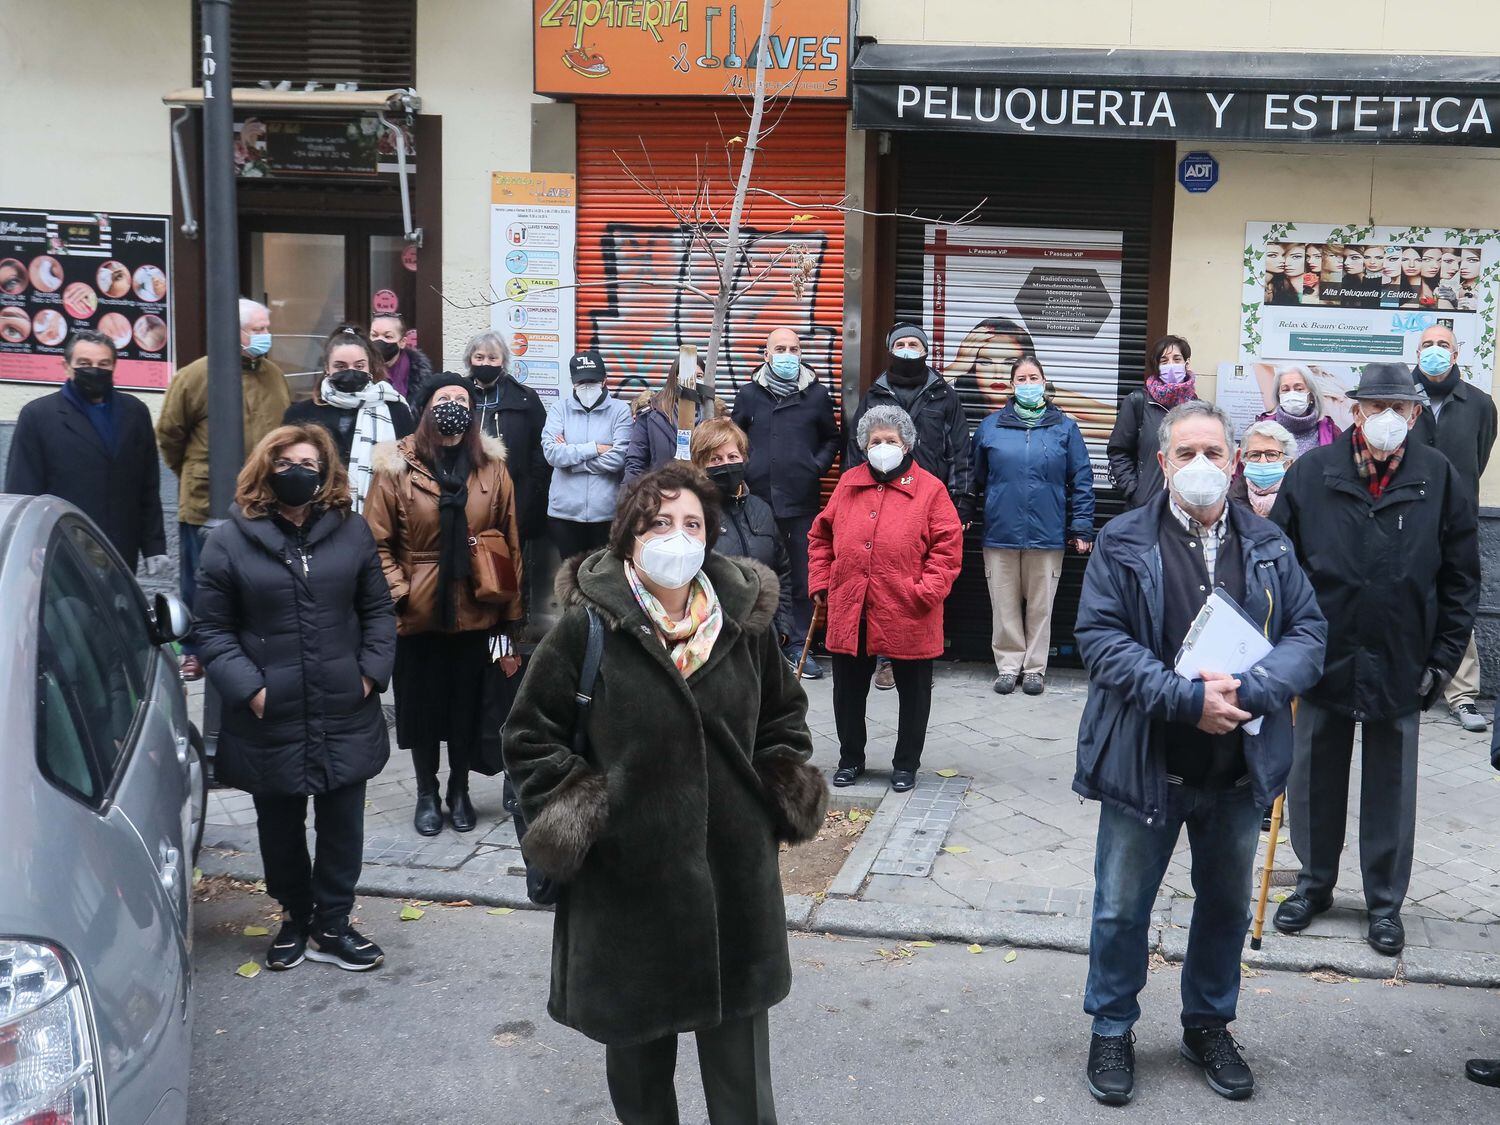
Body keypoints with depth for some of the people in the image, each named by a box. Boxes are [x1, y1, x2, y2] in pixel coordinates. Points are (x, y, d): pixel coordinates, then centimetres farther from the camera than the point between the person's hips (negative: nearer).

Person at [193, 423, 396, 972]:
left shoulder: (352, 531, 4)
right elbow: (212, 628, -1)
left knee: (342, 826, 8)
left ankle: (332, 926, 23)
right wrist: (249, 688, -11)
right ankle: (295, 917, 33)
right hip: (270, 720, -1)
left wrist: (371, 672, -3)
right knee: (280, 828, 13)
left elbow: (378, 611, 9)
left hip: (345, 716, 1)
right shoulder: (230, 540, -2)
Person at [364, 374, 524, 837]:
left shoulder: (492, 467, 0)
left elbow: (510, 542, 1)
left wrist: (511, 609, -1)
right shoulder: (397, 467, -6)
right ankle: (426, 793, 30)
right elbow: (377, 541, -6)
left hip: (473, 610, 1)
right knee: (420, 703, 11)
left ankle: (459, 790, 32)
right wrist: (397, 591, -14)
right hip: (418, 610, -1)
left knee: (467, 703, 12)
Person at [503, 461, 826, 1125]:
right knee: (637, 1044, 16)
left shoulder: (745, 622, 1)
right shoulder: (587, 629, -9)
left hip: (736, 873, 2)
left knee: (738, 1030, 12)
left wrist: (780, 786, 4)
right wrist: (568, 811, -11)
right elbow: (529, 736, -1)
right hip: (625, 878, -2)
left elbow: (784, 715, 17)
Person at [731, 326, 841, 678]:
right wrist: (741, 471, 3)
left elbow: (832, 438, 16)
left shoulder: (817, 394, 6)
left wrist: (818, 466, 1)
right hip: (758, 499, 0)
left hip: (801, 502, 0)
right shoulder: (749, 394, 7)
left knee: (803, 576, 3)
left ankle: (799, 645, 12)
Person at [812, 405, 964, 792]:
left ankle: (906, 764, 26)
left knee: (913, 691, 10)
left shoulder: (930, 489, -4)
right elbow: (821, 536, 14)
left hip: (908, 616, -3)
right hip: (849, 612, 3)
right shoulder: (848, 483, 7)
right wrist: (821, 583, 6)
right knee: (848, 690, 13)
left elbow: (948, 547, -7)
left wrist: (925, 591, -15)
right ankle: (850, 759, 30)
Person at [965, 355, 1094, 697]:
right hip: (1000, 532, 1)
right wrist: (964, 515, 8)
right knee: (1005, 604, 5)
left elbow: (1081, 480, 4)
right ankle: (1008, 664, 18)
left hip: (1047, 535, 0)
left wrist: (1081, 527, -1)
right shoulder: (990, 427, 6)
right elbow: (975, 477, 12)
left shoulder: (1065, 428, 5)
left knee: (1040, 605, 7)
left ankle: (1035, 667, 19)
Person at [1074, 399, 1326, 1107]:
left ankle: (1209, 1027, 39)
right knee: (1122, 908, 9)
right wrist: (1185, 698, -23)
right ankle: (1111, 1031, 29)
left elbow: (1309, 633, -1)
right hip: (1146, 764, -3)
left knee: (1227, 905, 18)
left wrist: (1248, 690, -19)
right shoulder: (1123, 543, -6)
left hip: (1241, 768, 3)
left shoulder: (1269, 545, 4)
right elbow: (1100, 636, -14)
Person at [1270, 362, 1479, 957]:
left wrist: (1444, 658, -2)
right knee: (1315, 782, 12)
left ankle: (1385, 902, 25)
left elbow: (1461, 579, 2)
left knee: (1392, 789, 10)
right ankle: (1314, 884, 31)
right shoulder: (1312, 473, -3)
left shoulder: (1441, 480, -2)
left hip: (1402, 666, 0)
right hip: (1324, 658, 1)